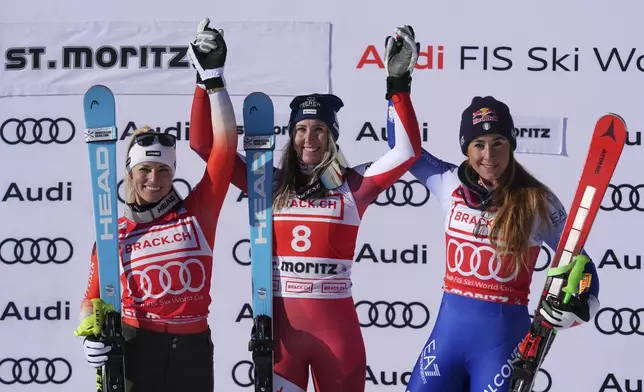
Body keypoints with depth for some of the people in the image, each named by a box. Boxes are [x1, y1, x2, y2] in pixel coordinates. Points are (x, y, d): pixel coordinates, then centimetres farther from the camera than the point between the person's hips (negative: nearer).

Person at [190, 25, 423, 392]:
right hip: (281, 327, 1)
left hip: (337, 327, 0)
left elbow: (408, 151, -8)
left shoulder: (353, 186, 1)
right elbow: (205, 143, 3)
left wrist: (398, 85, -12)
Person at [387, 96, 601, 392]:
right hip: (448, 331, 4)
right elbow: (402, 144, 17)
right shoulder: (450, 184, 2)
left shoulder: (537, 201, -7)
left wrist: (581, 302, -16)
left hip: (503, 339, -3)